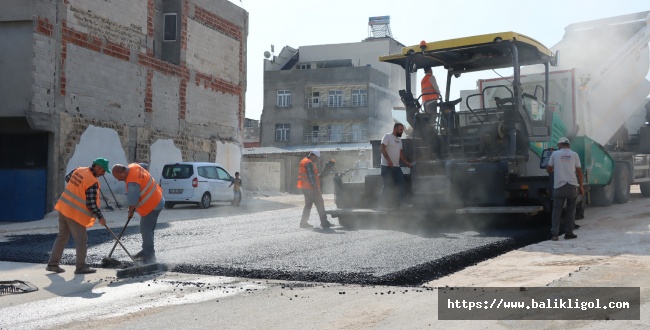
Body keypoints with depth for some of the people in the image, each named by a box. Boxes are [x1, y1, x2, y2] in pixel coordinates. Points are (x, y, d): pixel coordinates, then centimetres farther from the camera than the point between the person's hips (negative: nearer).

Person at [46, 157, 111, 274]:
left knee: (62, 237, 18)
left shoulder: (78, 170, 3)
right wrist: (100, 217, -6)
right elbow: (91, 204, -18)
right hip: (75, 214, -8)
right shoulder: (92, 182, -20)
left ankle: (52, 264, 23)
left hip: (63, 208, 8)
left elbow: (67, 178, 23)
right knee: (81, 240, 3)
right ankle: (81, 267, 9)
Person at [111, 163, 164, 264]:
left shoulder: (132, 183, -31)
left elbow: (132, 201, -20)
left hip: (151, 205, -10)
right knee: (146, 229, 19)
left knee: (146, 230, -7)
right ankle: (146, 251, 30)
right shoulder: (133, 167, -2)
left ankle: (149, 256, -1)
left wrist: (130, 212, 0)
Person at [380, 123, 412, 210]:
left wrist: (406, 162, 9)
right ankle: (382, 203, 3)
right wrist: (388, 160, -23)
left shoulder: (399, 139, 19)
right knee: (387, 185, -6)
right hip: (387, 166, -8)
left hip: (396, 166, 8)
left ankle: (399, 203, 11)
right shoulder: (387, 136, -5)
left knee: (401, 184, 4)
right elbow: (383, 149, -14)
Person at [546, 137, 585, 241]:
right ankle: (569, 233, 10)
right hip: (572, 186, 1)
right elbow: (579, 171, 4)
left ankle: (555, 233, -5)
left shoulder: (555, 154, 4)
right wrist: (581, 186, 10)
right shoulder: (574, 154, 6)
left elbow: (548, 169, 9)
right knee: (571, 209, 11)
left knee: (557, 209, 3)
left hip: (559, 186, -1)